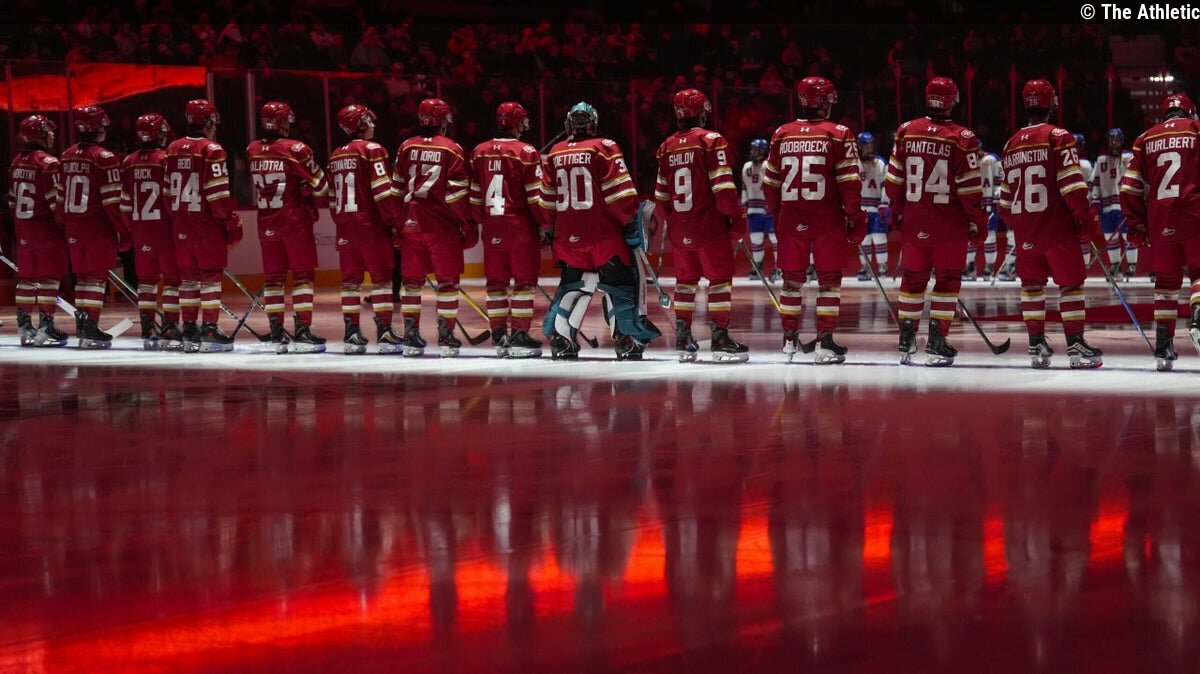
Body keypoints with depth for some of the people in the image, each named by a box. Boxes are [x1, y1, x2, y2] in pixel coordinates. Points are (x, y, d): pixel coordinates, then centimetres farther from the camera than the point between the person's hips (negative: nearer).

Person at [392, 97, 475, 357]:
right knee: (447, 282, 4)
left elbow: (397, 189, 9)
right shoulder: (452, 150, -7)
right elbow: (458, 192, -10)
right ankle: (446, 338, 3)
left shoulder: (406, 148, 5)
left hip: (411, 223, 4)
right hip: (443, 227, -4)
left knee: (412, 280, 10)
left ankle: (411, 336, 11)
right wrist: (469, 225, -1)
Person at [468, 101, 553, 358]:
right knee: (524, 281, 1)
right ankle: (519, 335, -1)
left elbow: (474, 194, 9)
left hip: (492, 228, 5)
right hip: (521, 226, -5)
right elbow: (536, 195, -11)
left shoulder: (479, 152, 5)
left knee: (496, 281, 10)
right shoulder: (526, 153, -10)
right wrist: (548, 223, -1)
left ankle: (499, 336, 13)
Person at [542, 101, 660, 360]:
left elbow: (548, 198, 14)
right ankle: (627, 340, -3)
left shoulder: (555, 154, 8)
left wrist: (551, 229, 23)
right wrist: (631, 220, -5)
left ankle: (560, 339, 8)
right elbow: (619, 191, -12)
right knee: (619, 283, 1)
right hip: (604, 233, -5)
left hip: (569, 234, 5)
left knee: (573, 285, 14)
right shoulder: (604, 148, -7)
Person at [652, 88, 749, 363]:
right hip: (709, 227, -6)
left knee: (685, 282, 15)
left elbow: (661, 194, 13)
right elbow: (723, 187, -16)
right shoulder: (711, 141, -10)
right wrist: (737, 219, -8)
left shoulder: (668, 147, 8)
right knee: (719, 281, -2)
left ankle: (683, 341, 16)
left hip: (680, 230, 6)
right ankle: (720, 341, -6)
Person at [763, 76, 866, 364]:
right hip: (827, 220, -3)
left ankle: (790, 340, 20)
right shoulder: (838, 135, -6)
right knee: (829, 279, 3)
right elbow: (849, 182, -9)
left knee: (792, 278, 13)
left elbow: (770, 183, 10)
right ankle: (825, 343, -1)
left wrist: (776, 214, 22)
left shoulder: (781, 135, 4)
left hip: (791, 219, 3)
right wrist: (855, 218, -2)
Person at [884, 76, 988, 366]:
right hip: (950, 223, -4)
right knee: (947, 280, 5)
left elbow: (894, 179, 5)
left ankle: (906, 341, 17)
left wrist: (898, 211, 18)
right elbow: (969, 188, -11)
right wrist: (977, 221, -1)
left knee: (913, 278, 14)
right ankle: (937, 343, 1)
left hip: (914, 220, 4)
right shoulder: (962, 138, -11)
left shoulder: (906, 132, 0)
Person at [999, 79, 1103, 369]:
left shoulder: (1011, 144, 11)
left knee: (1032, 284, 11)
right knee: (1071, 282, -1)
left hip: (1025, 229, 6)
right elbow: (1071, 182, -15)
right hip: (1058, 226, -6)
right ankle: (1075, 343, -5)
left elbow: (1006, 194, 17)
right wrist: (1086, 216, -9)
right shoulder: (1058, 137, -8)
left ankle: (1036, 344, 10)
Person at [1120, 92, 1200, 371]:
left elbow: (1130, 186, 10)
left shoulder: (1146, 139, 14)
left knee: (1166, 279, 10)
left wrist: (1137, 224, 16)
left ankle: (1164, 347, 8)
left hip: (1159, 219, 3)